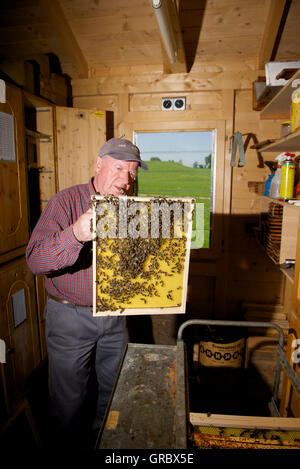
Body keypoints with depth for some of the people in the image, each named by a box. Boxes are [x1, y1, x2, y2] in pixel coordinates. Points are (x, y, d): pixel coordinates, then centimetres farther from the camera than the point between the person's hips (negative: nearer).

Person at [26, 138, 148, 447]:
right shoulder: (66, 201, -15)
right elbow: (35, 260, -24)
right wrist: (75, 234, -42)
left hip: (114, 314, 5)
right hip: (70, 316, -5)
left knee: (115, 386, 23)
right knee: (69, 395, 14)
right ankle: (68, 443, 44)